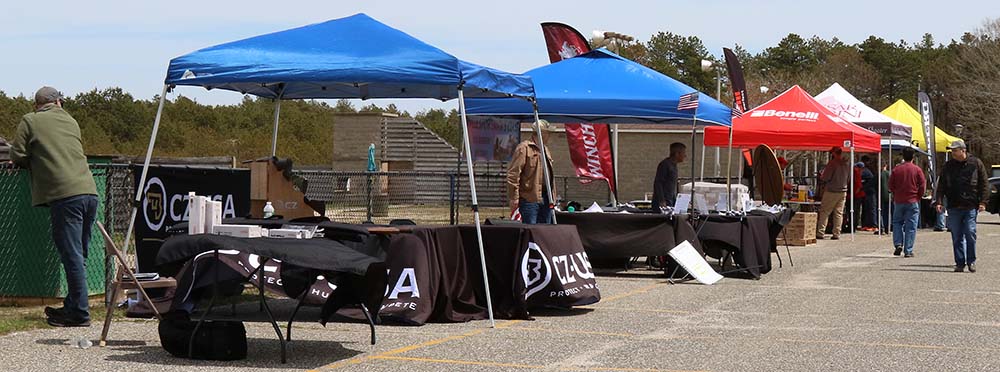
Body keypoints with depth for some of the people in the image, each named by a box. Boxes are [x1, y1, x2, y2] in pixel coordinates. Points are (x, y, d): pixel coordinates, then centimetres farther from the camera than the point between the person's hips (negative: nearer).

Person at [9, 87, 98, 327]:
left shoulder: (29, 121, 7)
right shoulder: (70, 121, 23)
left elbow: (17, 156, 4)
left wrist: (32, 163, 24)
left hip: (64, 195, -6)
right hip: (89, 191, 6)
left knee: (72, 257, -6)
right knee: (79, 255, 13)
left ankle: (79, 313, -7)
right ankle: (71, 307, 20)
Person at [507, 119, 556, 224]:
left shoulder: (546, 150, 21)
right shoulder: (524, 148, -7)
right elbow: (513, 174, -12)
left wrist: (553, 197, 21)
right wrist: (514, 198, -17)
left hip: (546, 199, 8)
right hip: (529, 199, -8)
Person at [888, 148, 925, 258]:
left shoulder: (896, 169, -1)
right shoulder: (917, 170, -5)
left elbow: (891, 186, 4)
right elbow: (922, 186, -4)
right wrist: (918, 197, 10)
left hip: (899, 201, 1)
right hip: (913, 202, -1)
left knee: (897, 223, 16)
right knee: (911, 226, 2)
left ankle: (898, 244, -2)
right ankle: (908, 251, 0)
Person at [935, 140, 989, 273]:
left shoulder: (976, 163, 3)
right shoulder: (948, 166, 10)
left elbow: (984, 183, 4)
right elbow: (941, 186, 10)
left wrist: (983, 202, -4)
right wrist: (939, 201, -3)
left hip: (971, 207, -2)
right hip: (954, 207, 3)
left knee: (970, 233, -7)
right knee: (957, 237, 3)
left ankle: (971, 261, 7)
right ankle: (960, 263, 9)